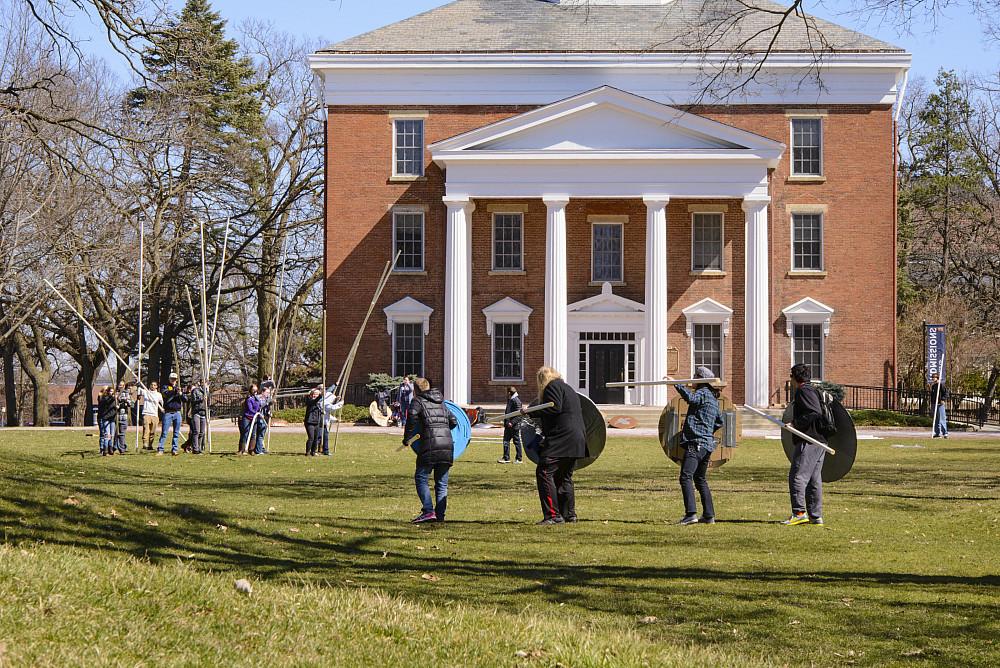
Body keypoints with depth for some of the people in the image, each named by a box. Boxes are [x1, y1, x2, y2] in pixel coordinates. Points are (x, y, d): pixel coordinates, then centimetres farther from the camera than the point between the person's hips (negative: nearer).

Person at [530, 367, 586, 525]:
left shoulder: (552, 387, -3)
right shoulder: (568, 389, 26)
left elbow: (554, 408, -17)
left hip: (560, 439, -10)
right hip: (576, 439, 10)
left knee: (544, 472, -12)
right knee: (564, 477, 18)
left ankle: (553, 515, -19)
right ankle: (569, 514, 18)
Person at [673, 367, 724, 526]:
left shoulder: (703, 393, -7)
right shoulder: (714, 399, 22)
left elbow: (690, 397, -30)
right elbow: (719, 422, 31)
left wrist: (676, 384, -30)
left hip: (696, 443, -10)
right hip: (707, 443, 10)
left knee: (686, 477, -17)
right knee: (701, 479, 19)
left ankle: (691, 514, -28)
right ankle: (709, 515, 20)